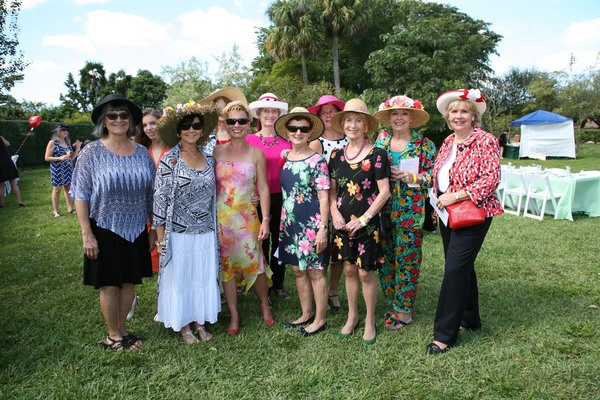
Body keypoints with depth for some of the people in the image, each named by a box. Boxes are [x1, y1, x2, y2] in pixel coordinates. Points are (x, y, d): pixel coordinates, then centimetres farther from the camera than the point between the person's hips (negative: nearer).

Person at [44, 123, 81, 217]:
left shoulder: (68, 142, 12)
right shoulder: (52, 142, -4)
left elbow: (72, 158, 14)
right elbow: (47, 157, -7)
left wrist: (77, 148, 3)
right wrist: (60, 158, -19)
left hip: (68, 169, 5)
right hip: (57, 169, -5)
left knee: (68, 187, 3)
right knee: (57, 189, 0)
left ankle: (70, 208, 9)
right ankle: (56, 211, 6)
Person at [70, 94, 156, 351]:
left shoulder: (142, 153, 3)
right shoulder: (92, 152, -6)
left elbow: (151, 194, 8)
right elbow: (81, 195, -8)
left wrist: (153, 230, 8)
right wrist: (87, 234, -13)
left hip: (136, 231, 4)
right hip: (105, 231, -3)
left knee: (129, 282, 13)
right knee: (109, 285, 6)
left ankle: (121, 330, 31)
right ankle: (113, 336, 24)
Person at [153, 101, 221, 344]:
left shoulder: (208, 160, 6)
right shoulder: (170, 160, -8)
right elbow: (160, 199, -8)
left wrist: (215, 231, 11)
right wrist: (161, 237, -9)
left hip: (205, 233, 4)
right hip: (179, 233, -4)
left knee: (204, 278, 12)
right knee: (179, 279, 8)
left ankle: (199, 321, 30)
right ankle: (183, 325, 27)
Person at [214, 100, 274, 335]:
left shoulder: (256, 153, 1)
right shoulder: (217, 151, 5)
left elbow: (263, 188, 1)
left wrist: (265, 219, -6)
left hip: (247, 217, -2)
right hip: (221, 217, 2)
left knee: (255, 263, -2)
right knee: (226, 265, 6)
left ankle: (264, 304, 27)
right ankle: (234, 315, 21)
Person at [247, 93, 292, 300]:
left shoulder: (286, 141, 6)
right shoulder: (249, 140, 0)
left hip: (281, 197, 2)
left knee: (279, 240, 10)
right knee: (261, 242, 7)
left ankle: (278, 283, 26)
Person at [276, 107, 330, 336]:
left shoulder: (317, 160, -9)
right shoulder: (284, 158, 7)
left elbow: (324, 197, -11)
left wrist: (322, 229, -15)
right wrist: (281, 222, 12)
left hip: (311, 222, -6)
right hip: (289, 222, 6)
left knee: (315, 271, 4)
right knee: (298, 270, 15)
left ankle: (320, 319, 19)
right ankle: (306, 314, 30)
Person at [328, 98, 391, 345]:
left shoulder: (376, 154, -8)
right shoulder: (337, 155, 6)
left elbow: (384, 192, -10)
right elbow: (332, 189, 11)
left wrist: (363, 219, -15)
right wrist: (335, 213, -6)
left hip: (367, 223, -4)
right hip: (342, 223, 4)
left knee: (366, 272, 3)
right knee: (349, 269, 13)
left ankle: (370, 321, 23)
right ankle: (352, 316, 31)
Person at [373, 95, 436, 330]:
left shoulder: (424, 145, -1)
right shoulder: (380, 144, 11)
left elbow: (434, 175, -2)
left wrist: (412, 177, -16)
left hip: (411, 211, -4)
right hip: (384, 209, 4)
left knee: (407, 258, 1)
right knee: (386, 258, 8)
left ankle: (404, 310, 16)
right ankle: (392, 304, 25)